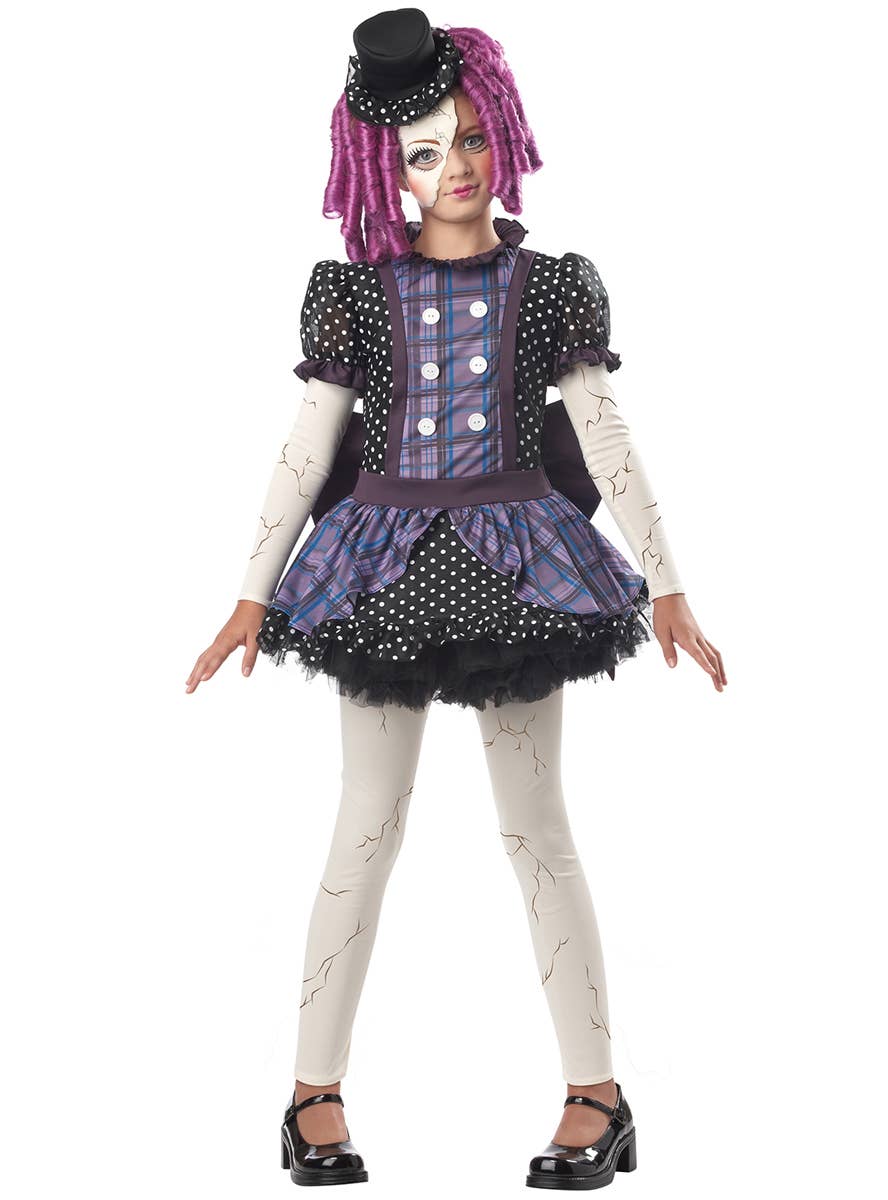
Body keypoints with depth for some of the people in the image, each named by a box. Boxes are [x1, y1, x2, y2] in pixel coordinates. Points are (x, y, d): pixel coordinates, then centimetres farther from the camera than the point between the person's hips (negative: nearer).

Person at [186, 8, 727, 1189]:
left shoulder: (554, 283, 3)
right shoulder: (354, 289, 3)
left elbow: (607, 438, 3)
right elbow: (307, 448, 4)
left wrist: (665, 585, -1)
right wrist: (255, 595, 1)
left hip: (515, 562, 0)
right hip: (386, 565, 0)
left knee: (536, 825, 2)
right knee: (368, 826, 2)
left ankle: (598, 1096, 8)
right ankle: (316, 1091, 11)